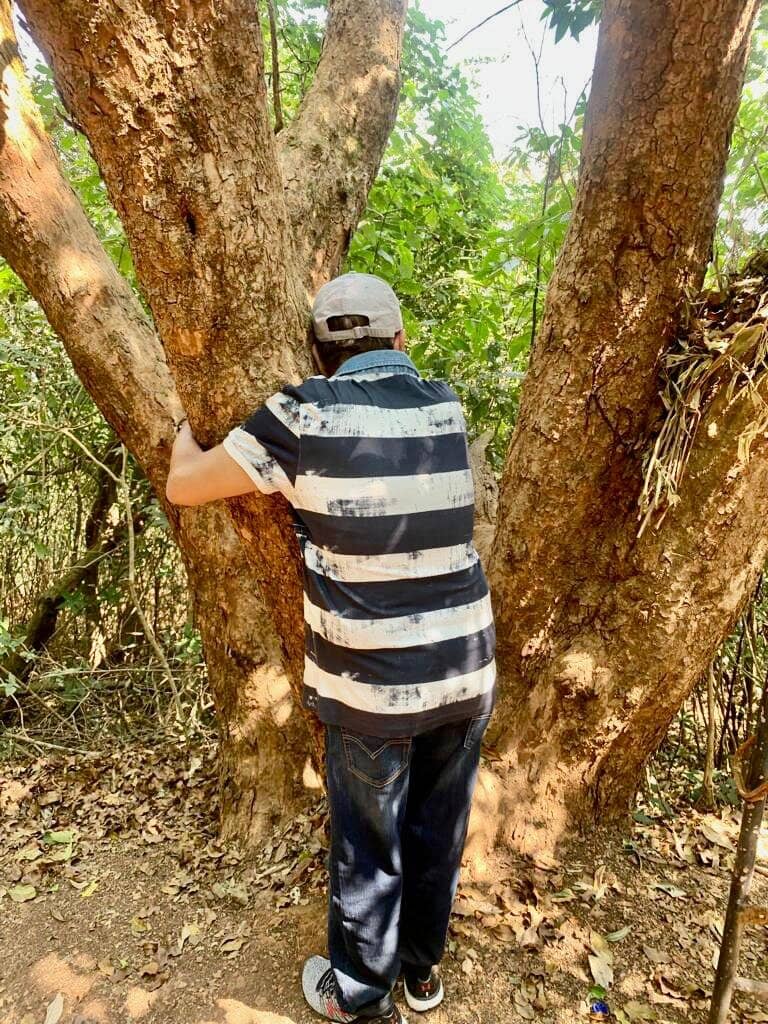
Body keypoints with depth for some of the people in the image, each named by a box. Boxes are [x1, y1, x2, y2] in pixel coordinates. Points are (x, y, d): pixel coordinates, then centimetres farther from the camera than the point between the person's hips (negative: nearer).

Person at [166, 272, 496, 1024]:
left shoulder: (307, 413, -11)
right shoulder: (444, 405, 3)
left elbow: (184, 487, -3)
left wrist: (184, 427, 19)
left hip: (372, 681, -4)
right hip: (465, 667, 5)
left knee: (368, 844, 18)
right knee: (439, 828, 24)